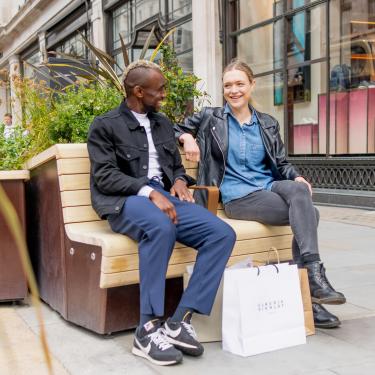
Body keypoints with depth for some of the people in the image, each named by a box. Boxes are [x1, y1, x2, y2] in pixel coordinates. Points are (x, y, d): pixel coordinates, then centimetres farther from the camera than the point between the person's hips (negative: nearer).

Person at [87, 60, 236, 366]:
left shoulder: (163, 124, 22)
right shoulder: (105, 125, 4)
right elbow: (104, 176, -8)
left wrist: (180, 181, 1)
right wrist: (148, 191, -22)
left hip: (165, 197, 6)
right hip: (125, 201, -6)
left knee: (223, 233, -19)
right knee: (161, 226, -41)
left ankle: (181, 321, -21)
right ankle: (148, 329, -32)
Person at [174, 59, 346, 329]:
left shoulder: (268, 124, 17)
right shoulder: (211, 118, 9)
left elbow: (281, 163, 17)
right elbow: (174, 129, 16)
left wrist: (297, 178, -5)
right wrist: (187, 138, -7)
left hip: (270, 186, 4)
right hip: (238, 197, -4)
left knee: (299, 190, -32)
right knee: (309, 213, -27)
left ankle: (305, 287, -33)